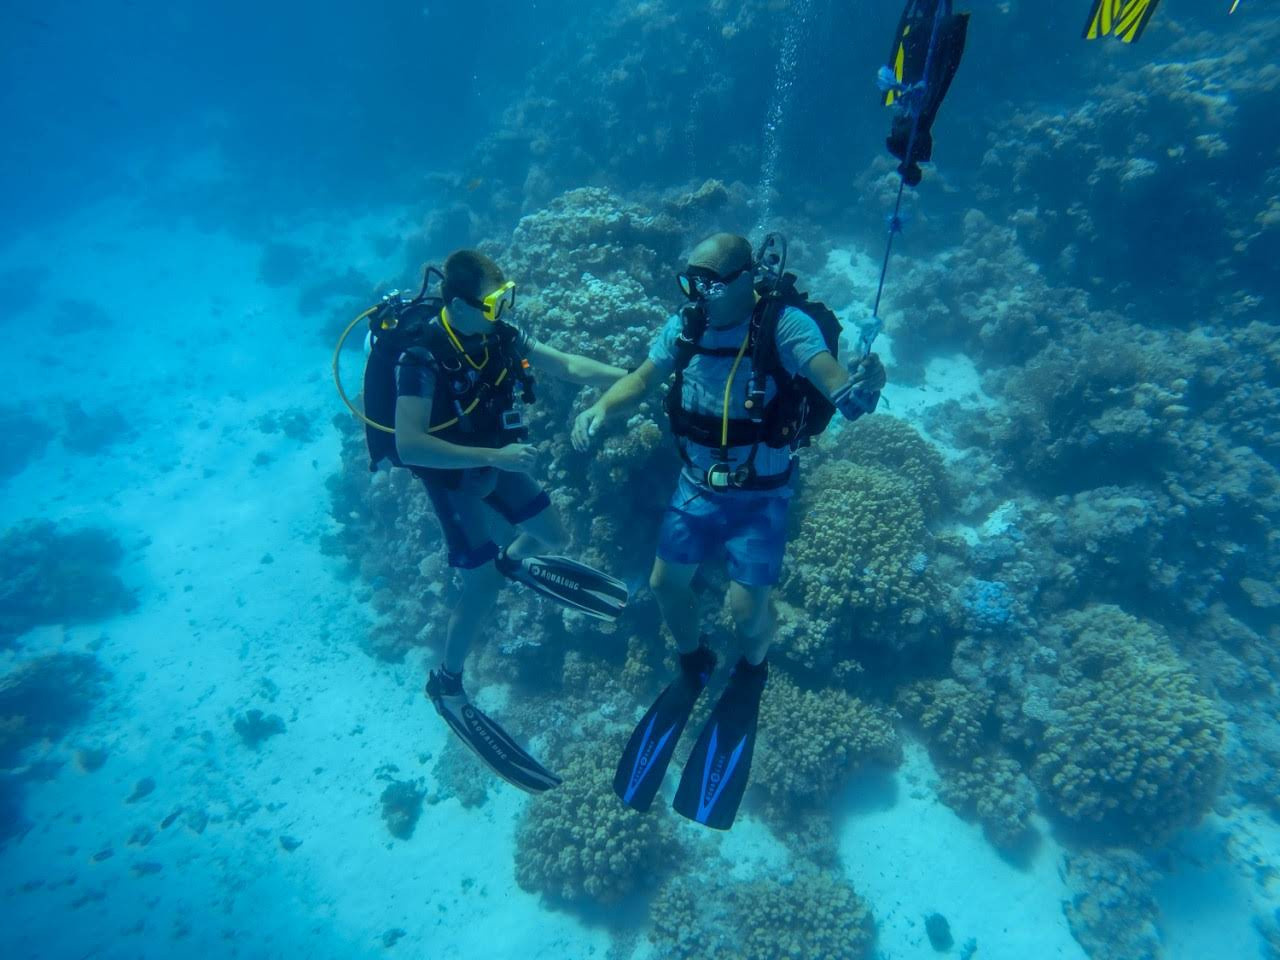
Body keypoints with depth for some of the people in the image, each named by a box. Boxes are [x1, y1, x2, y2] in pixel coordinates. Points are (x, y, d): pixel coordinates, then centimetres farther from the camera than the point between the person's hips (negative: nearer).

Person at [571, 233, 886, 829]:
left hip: (761, 492, -4)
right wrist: (602, 410, -19)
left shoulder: (785, 324, -23)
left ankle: (752, 669, 30)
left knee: (746, 607, -8)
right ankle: (694, 664, 39)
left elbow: (833, 377, -35)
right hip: (697, 482, 5)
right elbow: (641, 380, 1)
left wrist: (859, 388, -60)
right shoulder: (686, 324, -9)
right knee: (666, 582, 7)